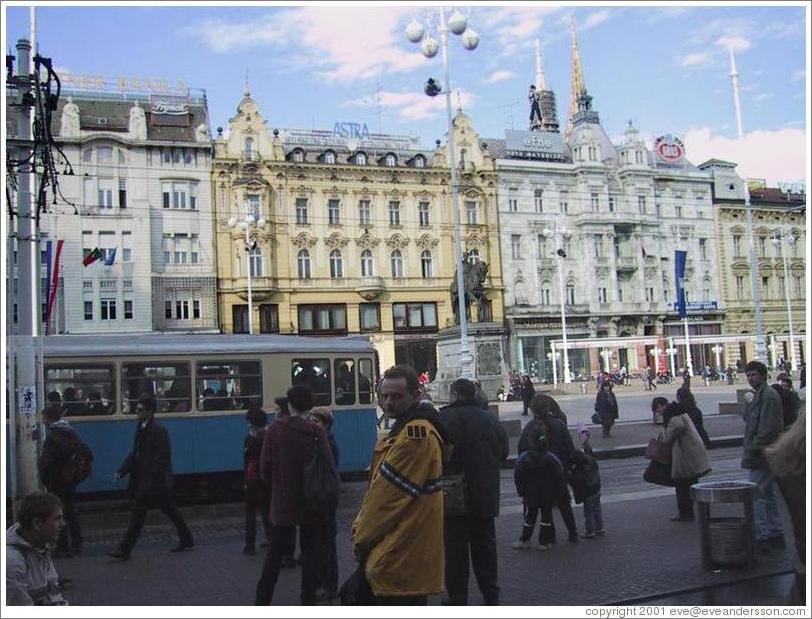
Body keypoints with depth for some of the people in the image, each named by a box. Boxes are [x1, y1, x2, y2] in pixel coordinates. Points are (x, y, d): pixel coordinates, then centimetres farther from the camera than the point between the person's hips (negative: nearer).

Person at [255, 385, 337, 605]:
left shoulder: (275, 430, -8)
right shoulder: (316, 432, -10)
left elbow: (265, 467, -6)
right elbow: (330, 467, -12)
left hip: (282, 502, 1)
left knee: (275, 554, 12)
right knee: (310, 553, 11)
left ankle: (262, 602, 15)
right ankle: (308, 602, 14)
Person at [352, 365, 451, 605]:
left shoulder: (415, 434, -20)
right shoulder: (405, 428, 14)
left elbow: (388, 495, -20)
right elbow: (379, 487, 15)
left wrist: (363, 536, -10)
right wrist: (362, 528, 8)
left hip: (400, 556, -10)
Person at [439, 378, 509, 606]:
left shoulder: (446, 418, -15)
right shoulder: (491, 419, 6)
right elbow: (503, 453, 16)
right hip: (486, 497, 6)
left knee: (455, 549, 3)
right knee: (485, 546, 16)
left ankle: (457, 600, 8)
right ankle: (491, 597, 23)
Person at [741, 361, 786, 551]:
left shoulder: (768, 395, -14)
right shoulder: (760, 395, 18)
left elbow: (767, 428, -21)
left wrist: (752, 451, -21)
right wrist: (751, 450, 17)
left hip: (762, 456, -11)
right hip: (764, 456, 11)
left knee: (756, 495, -9)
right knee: (768, 495, 15)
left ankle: (761, 536, -6)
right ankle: (776, 534, 23)